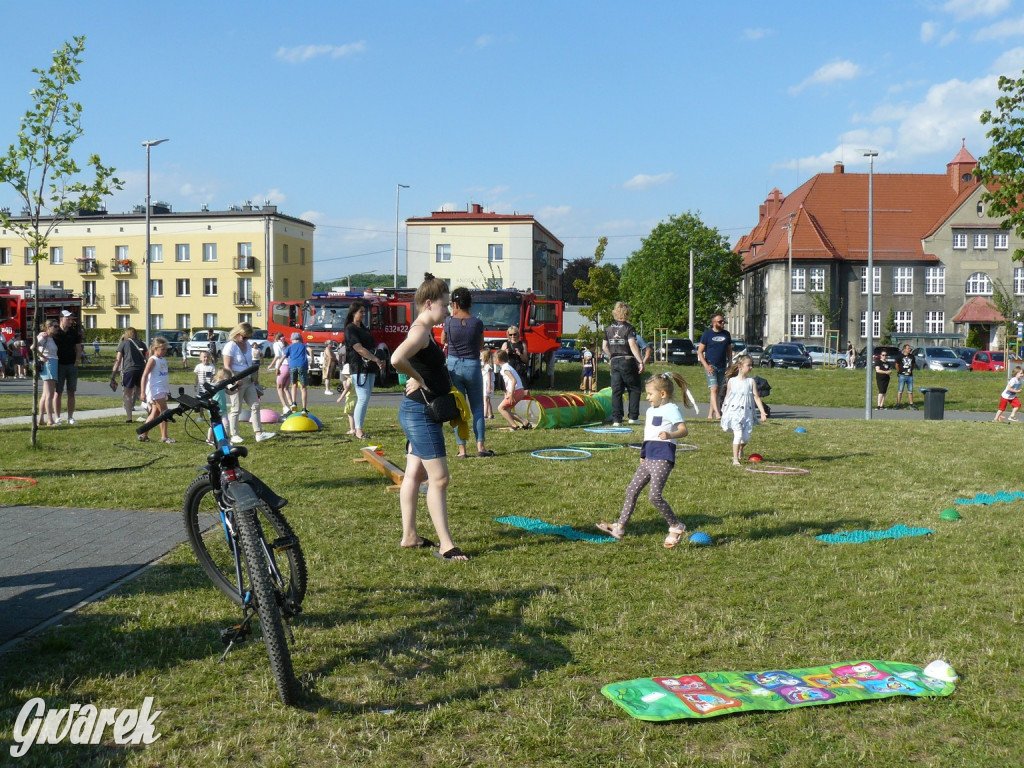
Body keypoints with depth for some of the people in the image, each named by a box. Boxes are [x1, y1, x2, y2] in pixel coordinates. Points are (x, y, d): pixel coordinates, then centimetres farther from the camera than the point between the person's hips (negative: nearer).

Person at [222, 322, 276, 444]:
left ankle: (259, 433, 3)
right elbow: (227, 366, -17)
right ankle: (234, 435, 9)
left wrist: (253, 377, 17)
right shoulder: (230, 346, -12)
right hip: (237, 382, -8)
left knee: (255, 406, 3)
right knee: (236, 409, 0)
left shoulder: (247, 344, 12)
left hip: (249, 381, 8)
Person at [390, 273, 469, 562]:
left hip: (419, 413, 11)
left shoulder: (424, 331, 14)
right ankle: (445, 545, -5)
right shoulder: (420, 331, -18)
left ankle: (409, 535, 24)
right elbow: (397, 359, -36)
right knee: (439, 478, -9)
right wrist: (418, 379, -20)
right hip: (420, 412, -11)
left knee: (415, 474, 15)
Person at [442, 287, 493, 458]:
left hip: (453, 365, 0)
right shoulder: (477, 323, -6)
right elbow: (481, 346, 5)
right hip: (473, 366, 0)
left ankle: (462, 449, 3)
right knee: (477, 408, 11)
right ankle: (480, 446, 1)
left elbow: (443, 341, 11)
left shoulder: (449, 321, -6)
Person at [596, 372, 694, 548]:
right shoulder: (651, 411, 19)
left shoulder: (671, 409, -8)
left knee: (654, 494, -16)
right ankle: (620, 527, 16)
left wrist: (670, 435, -40)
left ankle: (676, 527, 0)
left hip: (663, 457, -9)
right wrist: (643, 455, 29)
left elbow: (683, 429, -20)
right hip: (649, 457, 9)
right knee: (632, 489, 9)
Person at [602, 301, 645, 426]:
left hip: (615, 362, 5)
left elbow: (604, 347, 13)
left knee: (616, 391, 5)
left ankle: (616, 419, 0)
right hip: (628, 361, -4)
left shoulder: (609, 329, 8)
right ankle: (633, 417, 4)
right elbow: (632, 345, -19)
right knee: (634, 389, 8)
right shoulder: (629, 328, -8)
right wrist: (641, 361, -20)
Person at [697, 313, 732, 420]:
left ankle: (710, 414, 15)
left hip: (722, 367, 5)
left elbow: (729, 351, 17)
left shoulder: (726, 334, 10)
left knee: (719, 392, 6)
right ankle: (717, 413, -23)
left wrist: (730, 365, 6)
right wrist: (706, 366, -13)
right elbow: (700, 352, -2)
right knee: (714, 389, -17)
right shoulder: (707, 334, -3)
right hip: (711, 366, -5)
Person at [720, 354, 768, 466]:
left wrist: (762, 413, -6)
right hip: (734, 412, -2)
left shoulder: (751, 381, 3)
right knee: (738, 434, -14)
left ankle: (740, 450, 35)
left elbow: (756, 397, 1)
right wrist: (723, 413, 12)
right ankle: (735, 459, -4)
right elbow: (727, 397, 9)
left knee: (746, 437, 1)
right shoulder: (732, 381, 1)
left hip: (747, 413, 2)